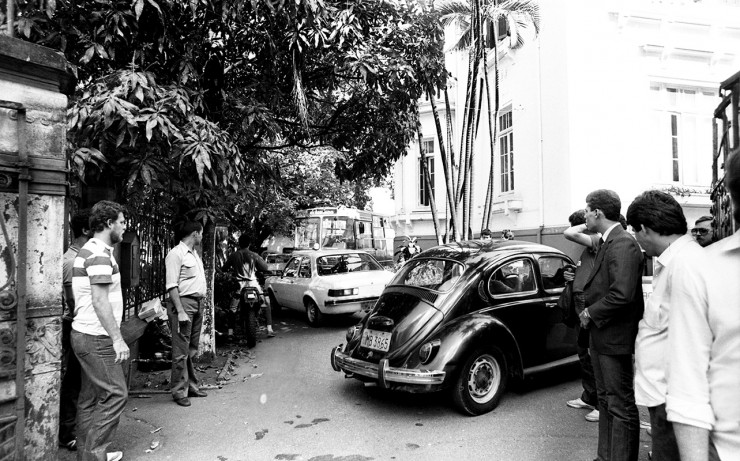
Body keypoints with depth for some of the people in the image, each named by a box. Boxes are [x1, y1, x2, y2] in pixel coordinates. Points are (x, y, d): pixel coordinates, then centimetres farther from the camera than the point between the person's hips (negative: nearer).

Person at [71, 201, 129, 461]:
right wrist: (117, 338, -23)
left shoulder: (91, 249, 16)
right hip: (96, 338, -10)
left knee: (90, 398, 15)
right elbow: (100, 300, -23)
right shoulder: (99, 254, -17)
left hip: (87, 335, 10)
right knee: (115, 394, -6)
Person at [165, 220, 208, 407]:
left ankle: (191, 385, 26)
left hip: (198, 303, 9)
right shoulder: (176, 254, -11)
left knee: (192, 349, 16)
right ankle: (179, 391, 7)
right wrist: (180, 311, -21)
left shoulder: (194, 254, 16)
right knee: (181, 351, -2)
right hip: (183, 302, -9)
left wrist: (201, 305, 12)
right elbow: (171, 286, -16)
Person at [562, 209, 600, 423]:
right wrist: (573, 276, 9)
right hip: (581, 304, 11)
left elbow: (568, 234, -28)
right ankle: (588, 397, 32)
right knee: (584, 352, 19)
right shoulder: (591, 244, 16)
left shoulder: (597, 240, -13)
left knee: (594, 355, -3)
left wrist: (588, 225, -13)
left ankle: (603, 405, 8)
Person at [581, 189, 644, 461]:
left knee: (621, 407, 3)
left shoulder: (623, 244, -20)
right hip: (601, 338, 10)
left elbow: (622, 294, -29)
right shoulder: (607, 242, 12)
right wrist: (590, 311, 4)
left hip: (615, 339, -10)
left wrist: (592, 313, -17)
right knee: (606, 401, 21)